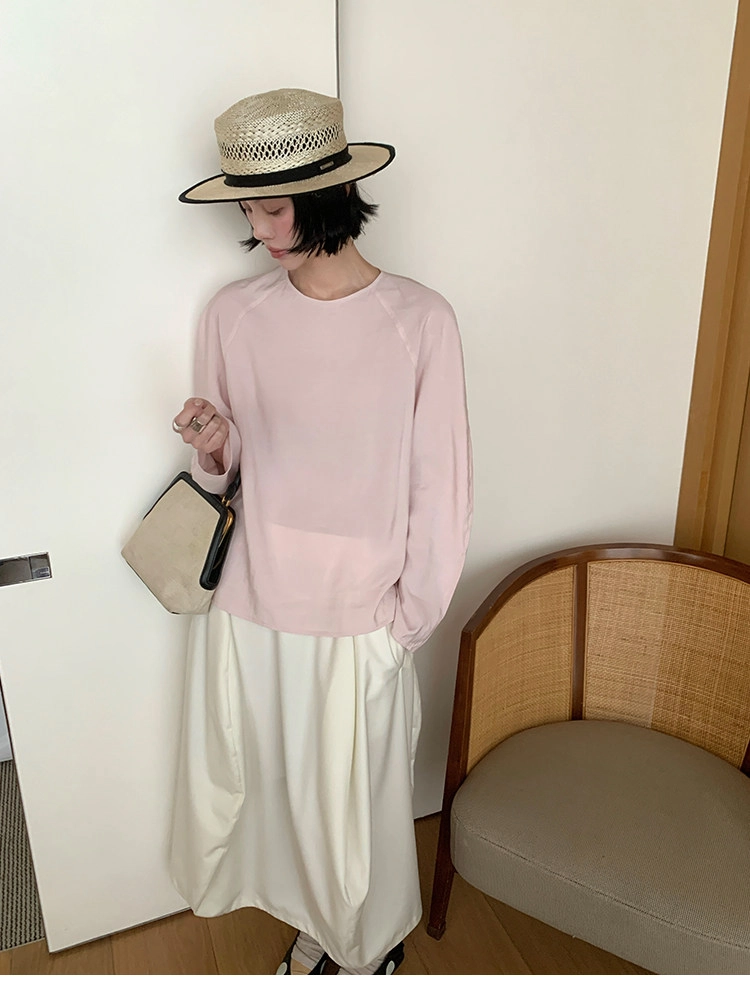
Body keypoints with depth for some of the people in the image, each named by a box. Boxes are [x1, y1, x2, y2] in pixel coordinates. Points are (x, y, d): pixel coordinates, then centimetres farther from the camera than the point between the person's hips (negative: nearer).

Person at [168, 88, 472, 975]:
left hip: (356, 622, -3)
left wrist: (409, 620, -7)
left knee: (356, 802, 17)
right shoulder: (233, 313, -3)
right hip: (248, 610, 4)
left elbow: (439, 488, -8)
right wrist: (214, 451, -17)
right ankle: (313, 920, 54)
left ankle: (369, 941, 50)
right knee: (270, 784, 22)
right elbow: (223, 472, 6)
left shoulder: (419, 321, -13)